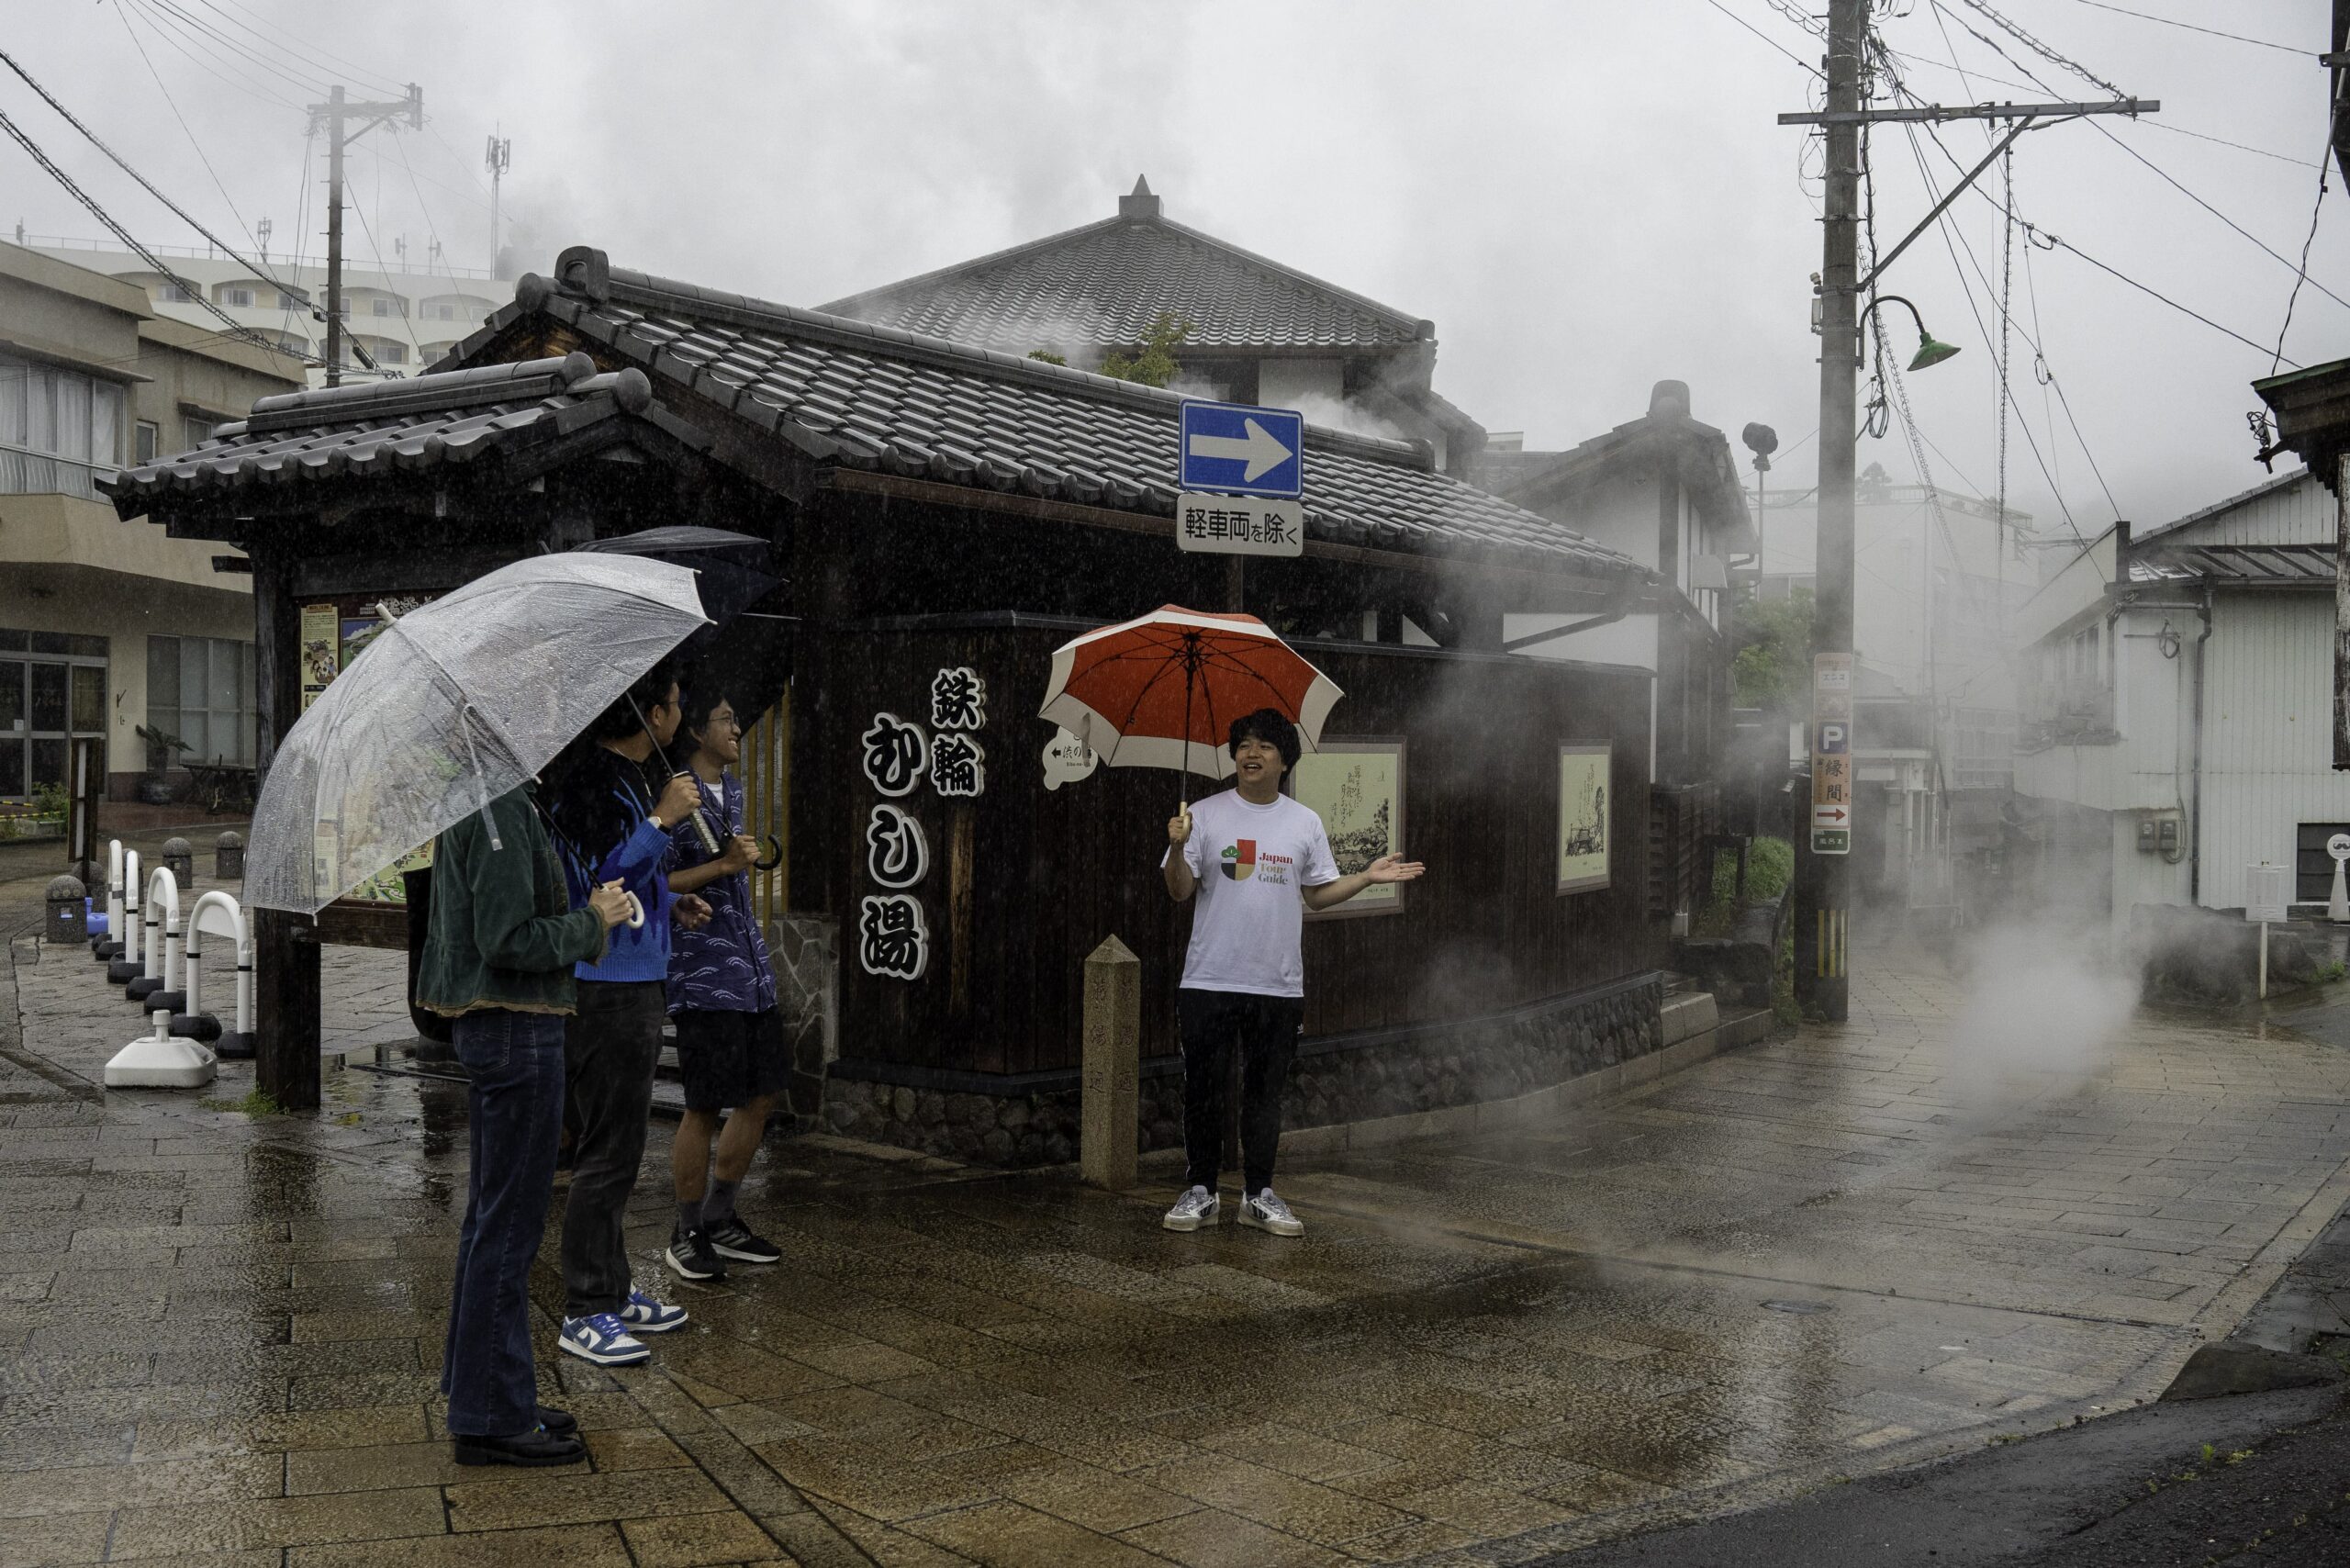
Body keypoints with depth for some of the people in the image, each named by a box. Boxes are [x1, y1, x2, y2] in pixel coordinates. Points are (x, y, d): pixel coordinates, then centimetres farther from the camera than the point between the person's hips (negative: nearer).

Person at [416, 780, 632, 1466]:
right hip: (516, 1030, -11)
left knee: (491, 1213, 17)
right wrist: (591, 922, -10)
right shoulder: (504, 811, -18)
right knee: (508, 1222, -3)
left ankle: (481, 1400, 28)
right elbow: (507, 942, -23)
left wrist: (586, 917, 12)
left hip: (489, 1027, 11)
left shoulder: (471, 805, 13)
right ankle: (492, 1417, 6)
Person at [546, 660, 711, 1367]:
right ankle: (584, 1313, 2)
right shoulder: (590, 782, -17)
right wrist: (662, 819, -24)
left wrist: (672, 903, 20)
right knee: (608, 1150, -5)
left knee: (619, 1147, 17)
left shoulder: (631, 779, 14)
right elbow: (599, 880, -25)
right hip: (605, 991, -11)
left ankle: (613, 1288, 29)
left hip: (637, 984, 11)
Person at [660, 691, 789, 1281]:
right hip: (701, 969, -9)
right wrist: (723, 865, -19)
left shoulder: (732, 789, 17)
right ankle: (687, 1235, 11)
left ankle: (720, 1221, 24)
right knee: (704, 1107, -3)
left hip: (751, 967, 9)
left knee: (761, 1097, 10)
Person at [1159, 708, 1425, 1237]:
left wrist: (1367, 876, 2)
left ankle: (1258, 1195, 18)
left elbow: (1318, 894, 13)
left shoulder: (1305, 822, 9)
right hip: (1209, 980, -2)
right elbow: (1179, 892, -3)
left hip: (1278, 985, 2)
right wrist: (1178, 847, -20)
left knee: (1265, 1092, 8)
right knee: (1202, 1088, 3)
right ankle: (1199, 1192, 14)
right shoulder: (1205, 815, 1)